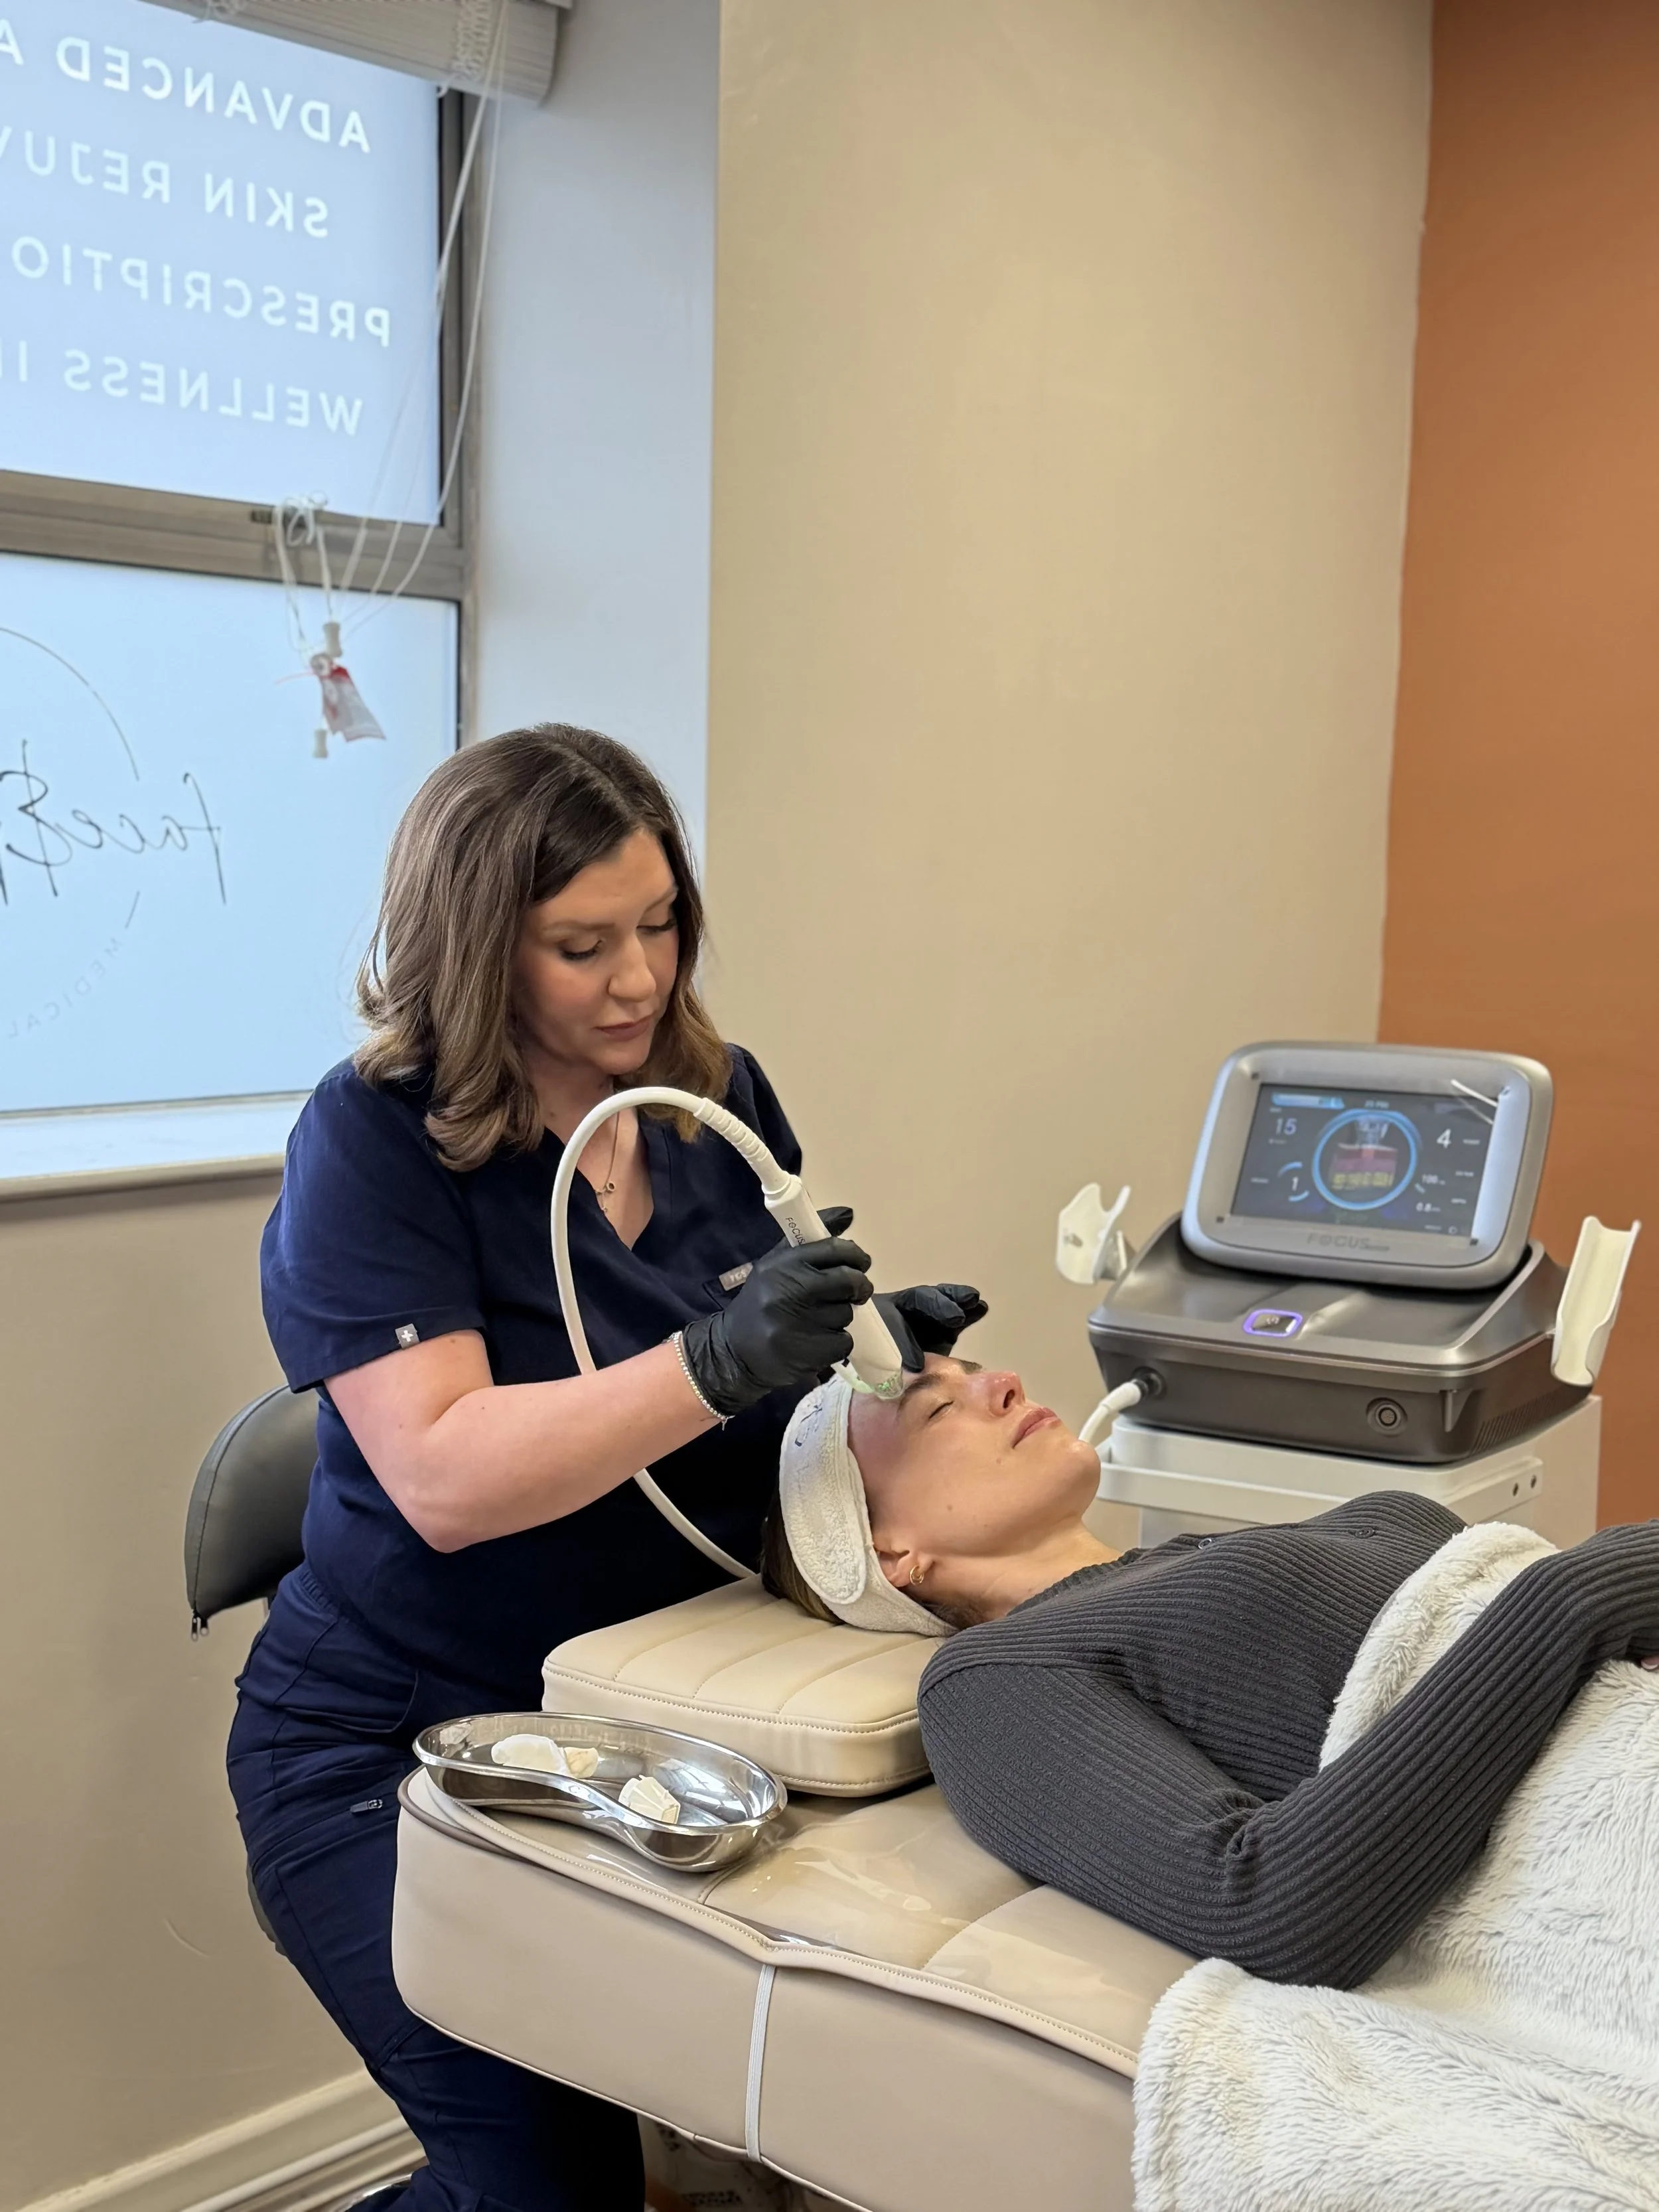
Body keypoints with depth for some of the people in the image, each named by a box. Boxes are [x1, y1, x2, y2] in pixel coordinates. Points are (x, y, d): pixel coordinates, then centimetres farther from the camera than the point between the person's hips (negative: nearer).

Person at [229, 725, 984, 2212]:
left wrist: (875, 1348, -10)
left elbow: (776, 1386, 12)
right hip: (398, 1749, -4)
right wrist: (718, 1363, -36)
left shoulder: (721, 1096, 1)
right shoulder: (374, 1138, -15)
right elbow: (445, 1477, -26)